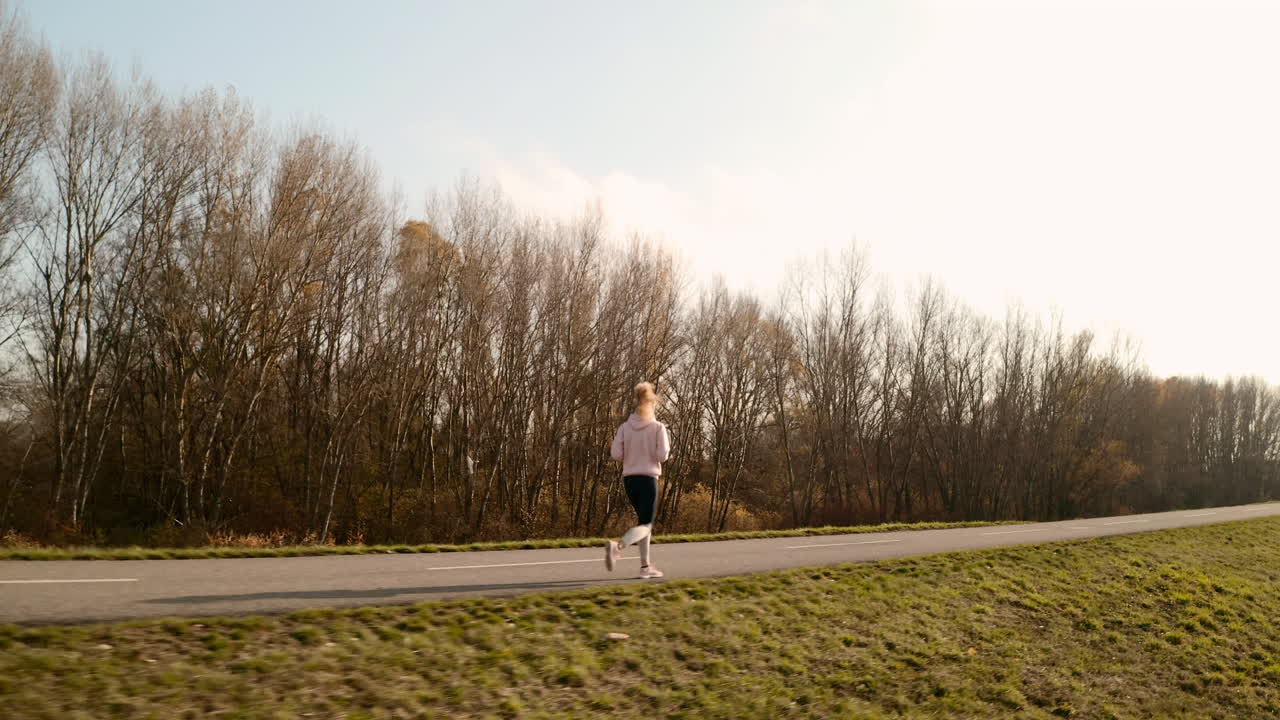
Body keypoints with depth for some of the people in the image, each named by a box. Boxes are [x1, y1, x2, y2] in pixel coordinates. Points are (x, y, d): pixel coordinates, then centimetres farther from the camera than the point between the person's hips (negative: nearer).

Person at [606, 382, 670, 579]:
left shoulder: (624, 427, 4)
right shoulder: (658, 427, -6)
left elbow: (615, 454, -2)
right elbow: (662, 455, -11)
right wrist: (668, 447, 10)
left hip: (629, 478, 5)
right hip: (648, 479, -5)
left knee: (644, 521, 19)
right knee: (645, 525, -1)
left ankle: (645, 566, 17)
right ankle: (617, 546, -29)